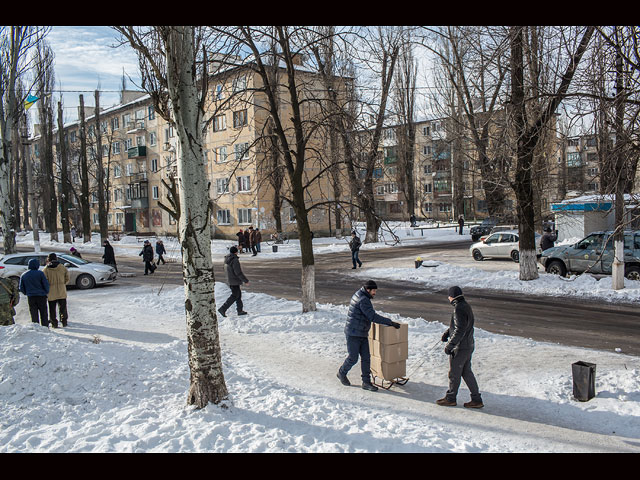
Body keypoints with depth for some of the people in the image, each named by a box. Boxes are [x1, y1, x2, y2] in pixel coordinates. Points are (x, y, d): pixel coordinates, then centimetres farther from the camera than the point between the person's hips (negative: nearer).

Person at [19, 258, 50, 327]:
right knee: (44, 315, 5)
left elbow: (21, 288, 9)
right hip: (41, 296, -3)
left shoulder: (24, 275, 6)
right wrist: (46, 292, 10)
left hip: (30, 297, 3)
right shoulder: (40, 273, -7)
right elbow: (46, 284, -7)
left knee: (34, 315, 7)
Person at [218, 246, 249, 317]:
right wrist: (246, 280, -14)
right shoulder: (235, 260, -22)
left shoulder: (227, 259, 5)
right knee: (234, 296, -2)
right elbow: (238, 273, -23)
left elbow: (226, 269, 17)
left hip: (230, 279, 9)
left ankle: (240, 310, 21)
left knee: (239, 294, 16)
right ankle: (223, 309, -6)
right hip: (235, 281, -9)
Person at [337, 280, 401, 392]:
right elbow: (373, 317, -27)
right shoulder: (363, 300, -22)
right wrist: (390, 322, -25)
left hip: (362, 334, 10)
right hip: (353, 334, -10)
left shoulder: (358, 294, 9)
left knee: (366, 357, 5)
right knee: (353, 358, 1)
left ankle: (366, 382, 8)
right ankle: (342, 373, 27)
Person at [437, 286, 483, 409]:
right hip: (469, 345, 9)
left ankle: (450, 398, 20)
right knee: (467, 372, 16)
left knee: (454, 373, 6)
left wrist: (450, 345, -22)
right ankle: (476, 399, 18)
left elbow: (460, 330, -26)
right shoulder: (466, 306, 9)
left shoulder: (459, 309, -22)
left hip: (460, 348, -9)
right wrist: (447, 333, 12)